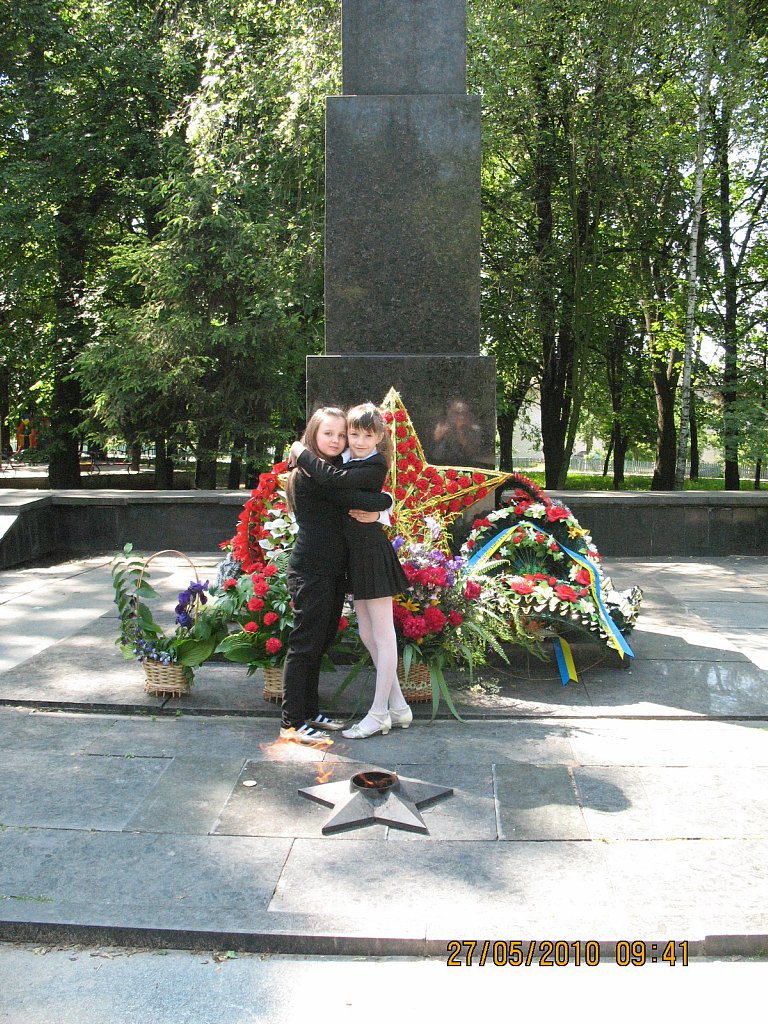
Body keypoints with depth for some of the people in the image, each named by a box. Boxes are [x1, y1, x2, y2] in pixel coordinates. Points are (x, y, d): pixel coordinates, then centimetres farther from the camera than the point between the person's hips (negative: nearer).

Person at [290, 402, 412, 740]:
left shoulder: (375, 467, -15)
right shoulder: (350, 461, 11)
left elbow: (334, 479, -28)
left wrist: (302, 454, -14)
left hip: (373, 553, -9)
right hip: (356, 554, 10)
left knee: (382, 635, 0)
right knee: (367, 635, 13)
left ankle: (379, 714, 6)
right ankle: (398, 707, 23)